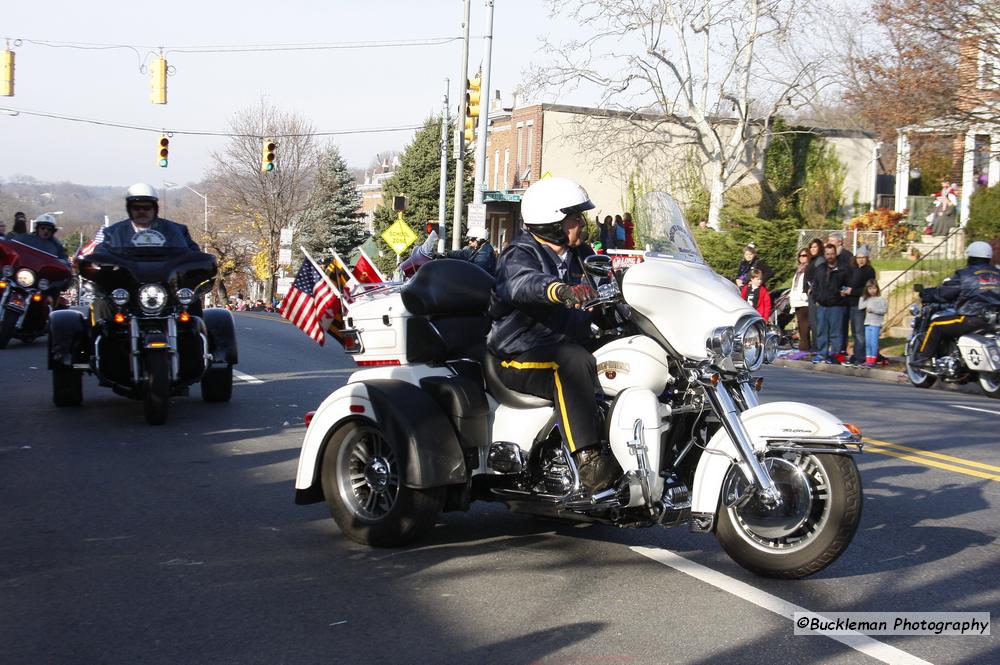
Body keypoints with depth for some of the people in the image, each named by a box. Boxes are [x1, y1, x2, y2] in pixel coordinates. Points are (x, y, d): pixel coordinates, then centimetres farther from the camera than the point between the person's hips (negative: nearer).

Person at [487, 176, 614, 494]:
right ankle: (588, 456, -41)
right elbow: (524, 283, -33)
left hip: (568, 345, 8)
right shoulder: (521, 256, -9)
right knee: (574, 362, -37)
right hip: (521, 359, -8)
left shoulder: (579, 255, 18)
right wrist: (561, 290, -53)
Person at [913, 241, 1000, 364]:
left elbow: (944, 292, -1)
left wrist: (925, 295, 16)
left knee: (936, 325, 6)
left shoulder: (964, 274, -1)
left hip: (973, 319, -7)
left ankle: (921, 360, 4)